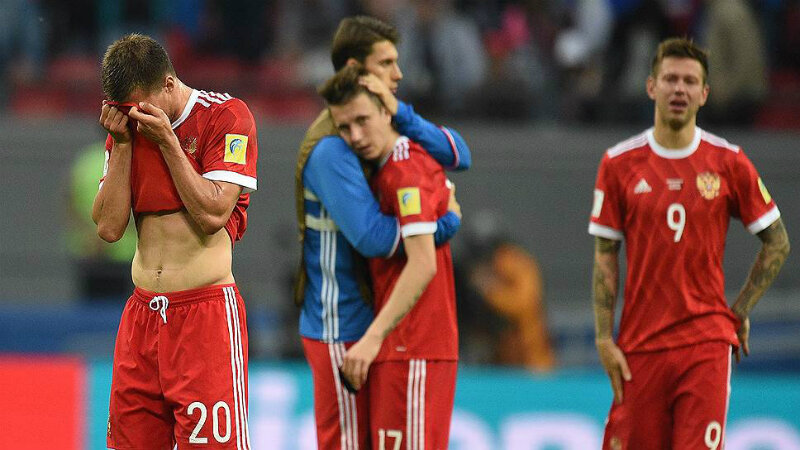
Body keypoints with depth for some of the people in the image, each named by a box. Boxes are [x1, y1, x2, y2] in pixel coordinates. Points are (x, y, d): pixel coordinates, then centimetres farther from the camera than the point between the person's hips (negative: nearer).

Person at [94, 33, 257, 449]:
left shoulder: (226, 116, -5)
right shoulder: (126, 130, 11)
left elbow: (213, 214, -14)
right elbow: (109, 227, 4)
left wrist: (166, 142, -13)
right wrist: (121, 144, -3)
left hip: (207, 310, -5)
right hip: (142, 315, 5)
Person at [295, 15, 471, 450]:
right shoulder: (332, 148, -20)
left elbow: (459, 155, -3)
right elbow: (372, 235, -28)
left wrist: (401, 114, -18)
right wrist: (447, 222, -15)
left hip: (373, 320, 9)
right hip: (342, 325, -9)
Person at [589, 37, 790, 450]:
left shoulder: (729, 162, 1)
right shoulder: (619, 163, 3)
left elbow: (777, 243, 11)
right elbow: (605, 257, 5)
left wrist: (740, 311, 5)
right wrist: (604, 338, -1)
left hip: (706, 342, -1)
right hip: (639, 345, 1)